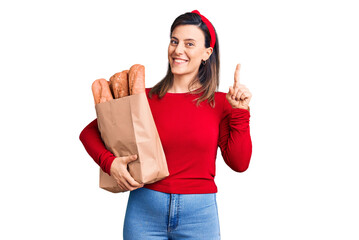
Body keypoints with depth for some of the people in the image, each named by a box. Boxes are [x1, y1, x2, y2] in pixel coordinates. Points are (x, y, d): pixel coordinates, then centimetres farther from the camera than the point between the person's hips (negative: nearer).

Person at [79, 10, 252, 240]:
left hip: (199, 214, 0)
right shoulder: (145, 98, 0)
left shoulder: (220, 103, 2)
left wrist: (240, 112, -9)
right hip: (145, 210, 0)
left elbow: (240, 163, -4)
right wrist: (110, 162, -11)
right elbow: (89, 132, 5)